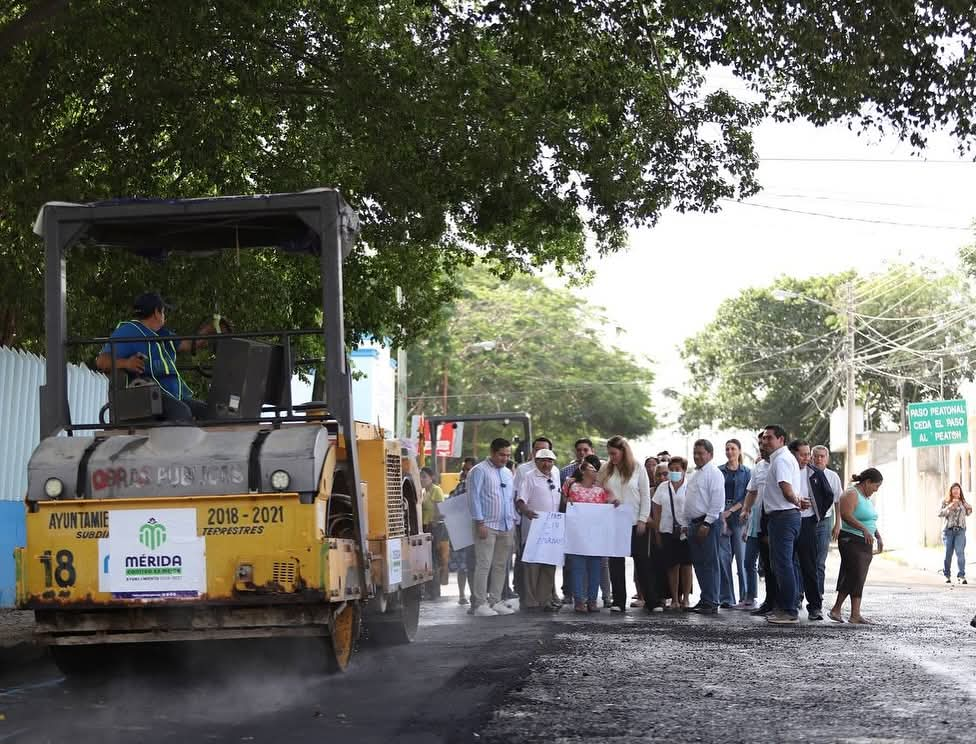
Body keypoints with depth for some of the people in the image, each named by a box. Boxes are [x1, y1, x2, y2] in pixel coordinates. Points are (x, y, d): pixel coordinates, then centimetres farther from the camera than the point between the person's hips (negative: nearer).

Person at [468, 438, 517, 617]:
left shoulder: (508, 473, 18)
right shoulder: (479, 471, -4)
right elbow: (474, 497, -9)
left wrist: (514, 522, 15)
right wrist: (480, 523, -14)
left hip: (506, 527, 7)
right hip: (487, 526, -7)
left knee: (500, 565, 8)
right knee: (483, 565, -9)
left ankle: (495, 601, 13)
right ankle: (480, 604, -8)